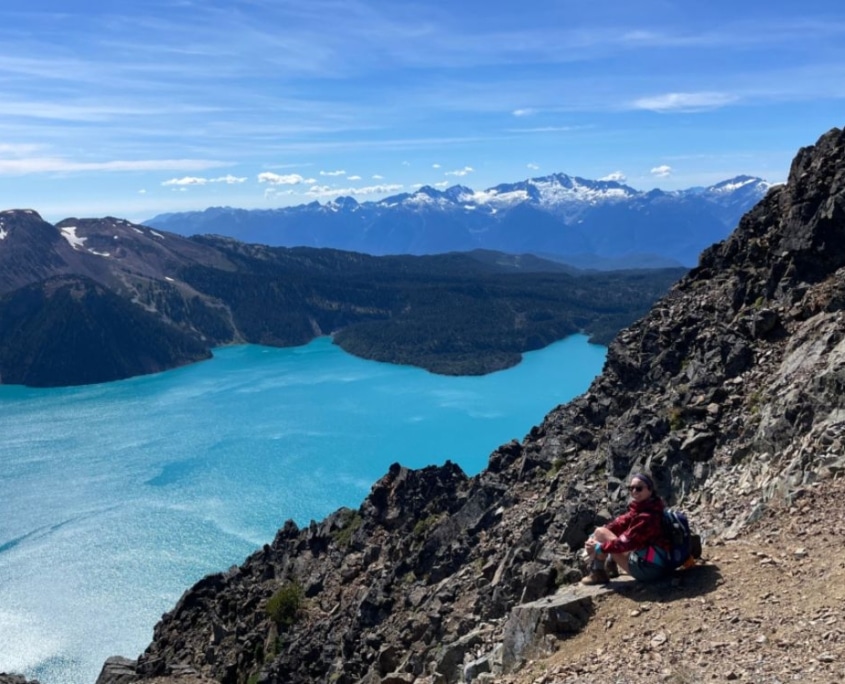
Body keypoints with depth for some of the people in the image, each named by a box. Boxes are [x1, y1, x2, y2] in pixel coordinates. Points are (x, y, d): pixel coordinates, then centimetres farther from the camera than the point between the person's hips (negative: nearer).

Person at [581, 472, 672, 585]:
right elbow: (620, 523, 4)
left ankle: (596, 573, 0)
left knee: (600, 533, -9)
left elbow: (627, 541, -24)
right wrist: (593, 537, -6)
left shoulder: (647, 516, -24)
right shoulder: (639, 508, 7)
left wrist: (600, 547, -14)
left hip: (647, 568, -10)